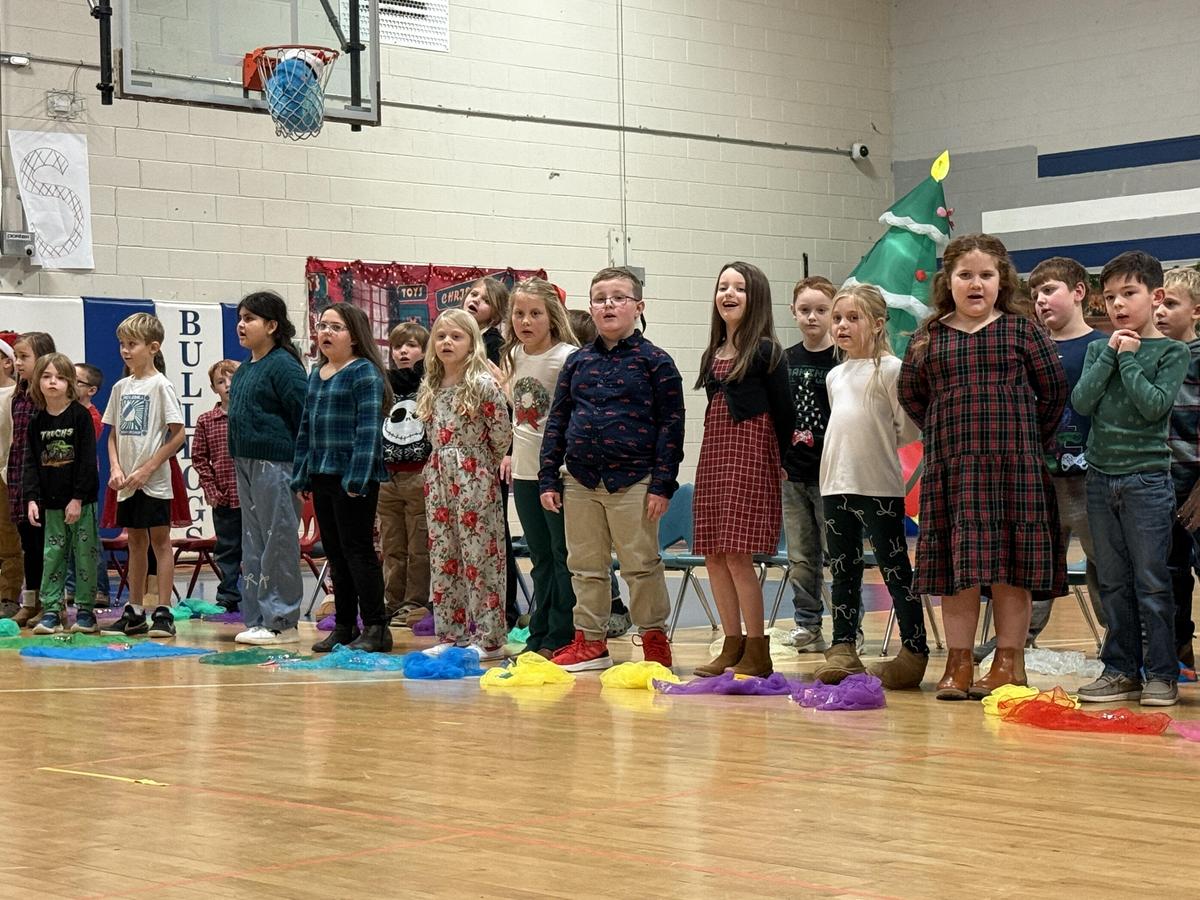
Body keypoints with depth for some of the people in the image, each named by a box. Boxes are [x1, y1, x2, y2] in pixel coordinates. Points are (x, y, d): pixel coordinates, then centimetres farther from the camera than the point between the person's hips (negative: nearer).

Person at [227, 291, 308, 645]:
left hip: (275, 465, -10)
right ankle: (256, 619, 18)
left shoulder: (283, 365, -11)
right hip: (245, 463, 10)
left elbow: (305, 416, -15)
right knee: (253, 543, 12)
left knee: (278, 542, -4)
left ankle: (280, 622, 0)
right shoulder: (243, 370, 16)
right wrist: (239, 462, 18)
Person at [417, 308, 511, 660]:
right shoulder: (430, 387, 10)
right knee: (442, 557, 9)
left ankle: (489, 638, 1)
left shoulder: (483, 384, -10)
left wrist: (479, 467, 2)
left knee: (480, 557, -4)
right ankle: (450, 634, 16)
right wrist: (443, 464, 8)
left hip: (475, 481, -7)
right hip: (439, 479, 7)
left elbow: (502, 436, -8)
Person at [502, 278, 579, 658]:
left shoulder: (567, 357, -14)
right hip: (524, 471, 7)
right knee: (540, 556, 14)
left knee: (564, 555, 0)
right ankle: (539, 635, 21)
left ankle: (560, 637, 5)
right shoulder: (513, 356, 8)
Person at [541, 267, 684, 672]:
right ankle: (590, 642, 20)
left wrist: (662, 483, -11)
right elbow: (557, 420, 11)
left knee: (640, 565, 2)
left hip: (633, 481, -4)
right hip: (580, 482, 4)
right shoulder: (578, 362, 9)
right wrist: (549, 478, 5)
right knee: (586, 566, 10)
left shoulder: (655, 362, -3)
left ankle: (654, 638, 15)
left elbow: (671, 424, -5)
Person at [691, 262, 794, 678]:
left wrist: (776, 461, 3)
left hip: (750, 457, -7)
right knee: (713, 555, 5)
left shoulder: (766, 351, -6)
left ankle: (757, 652, -3)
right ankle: (732, 646, 15)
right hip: (713, 456, 7)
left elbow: (784, 412, -3)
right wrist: (716, 452, 9)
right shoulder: (713, 354, 14)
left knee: (737, 554, -10)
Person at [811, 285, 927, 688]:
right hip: (836, 485, 7)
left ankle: (914, 651, 3)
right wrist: (848, 455, 12)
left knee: (895, 570, -2)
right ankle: (843, 650, 16)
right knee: (843, 570, 11)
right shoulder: (835, 376, 15)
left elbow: (908, 430, -9)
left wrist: (879, 445, 0)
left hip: (880, 488, -7)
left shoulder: (890, 370, -7)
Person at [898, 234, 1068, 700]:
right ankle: (959, 663, 10)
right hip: (951, 467, 2)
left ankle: (1009, 662, 7)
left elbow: (1053, 388, 5)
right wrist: (942, 435, 10)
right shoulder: (929, 337, 8)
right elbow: (910, 392, 18)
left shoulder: (1021, 328, 2)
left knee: (1012, 565, 0)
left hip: (1014, 466, -2)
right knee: (956, 565, 3)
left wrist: (1029, 437, 3)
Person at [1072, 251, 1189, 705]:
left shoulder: (1172, 352, -2)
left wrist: (1129, 359, -11)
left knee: (1151, 582, -2)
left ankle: (1162, 673, 5)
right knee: (1113, 583, 9)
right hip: (1101, 477, 4)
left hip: (1147, 480, -4)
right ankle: (1121, 670, 15)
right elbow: (1081, 401, -4)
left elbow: (1154, 404, -16)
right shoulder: (1099, 350, 9)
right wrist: (1110, 355, -7)